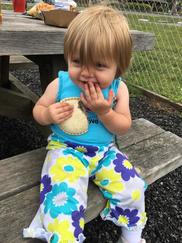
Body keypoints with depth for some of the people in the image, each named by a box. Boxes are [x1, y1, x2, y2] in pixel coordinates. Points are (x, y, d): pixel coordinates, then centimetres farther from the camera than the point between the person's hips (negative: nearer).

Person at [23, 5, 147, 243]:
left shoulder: (118, 88, -6)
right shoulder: (60, 84, -10)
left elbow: (124, 127, -4)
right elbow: (38, 109, 3)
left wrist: (104, 111, -23)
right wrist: (48, 114, -22)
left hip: (104, 151, 3)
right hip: (66, 150, -2)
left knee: (132, 189, -2)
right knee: (63, 199, -25)